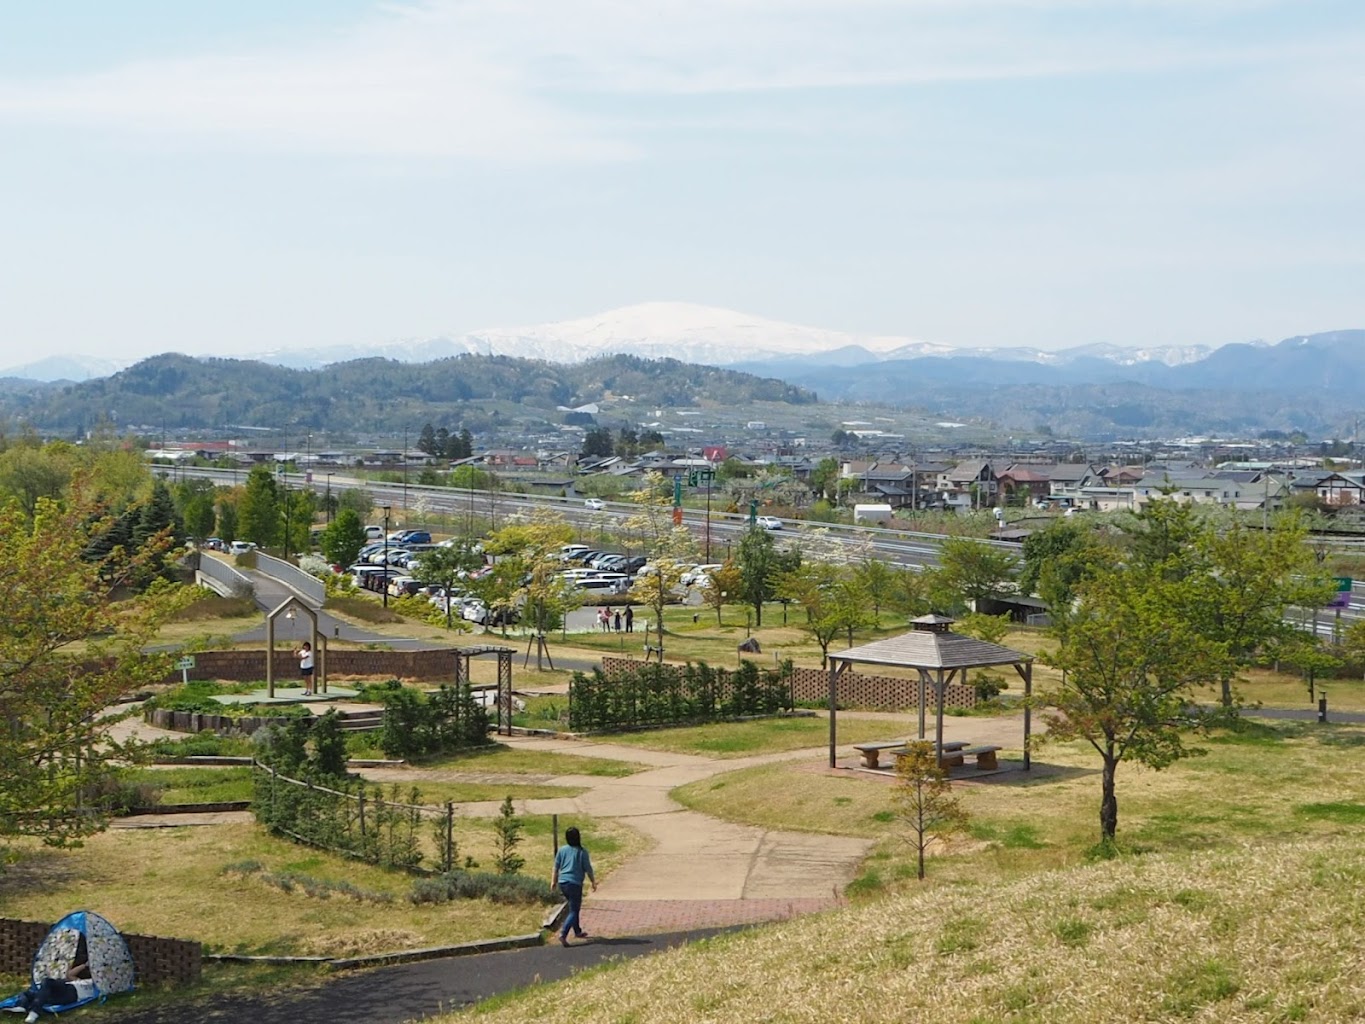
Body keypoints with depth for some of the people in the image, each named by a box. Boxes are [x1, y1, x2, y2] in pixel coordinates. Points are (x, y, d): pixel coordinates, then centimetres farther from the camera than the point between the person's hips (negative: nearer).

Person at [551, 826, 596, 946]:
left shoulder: (562, 850, 3)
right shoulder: (582, 852, -10)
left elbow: (556, 867, 9)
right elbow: (588, 869, -4)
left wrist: (554, 881, 21)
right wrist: (593, 882, 9)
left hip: (562, 883, 6)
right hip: (575, 884, -6)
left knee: (574, 908, 24)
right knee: (573, 911, -2)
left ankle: (577, 931, 35)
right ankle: (563, 934, -19)